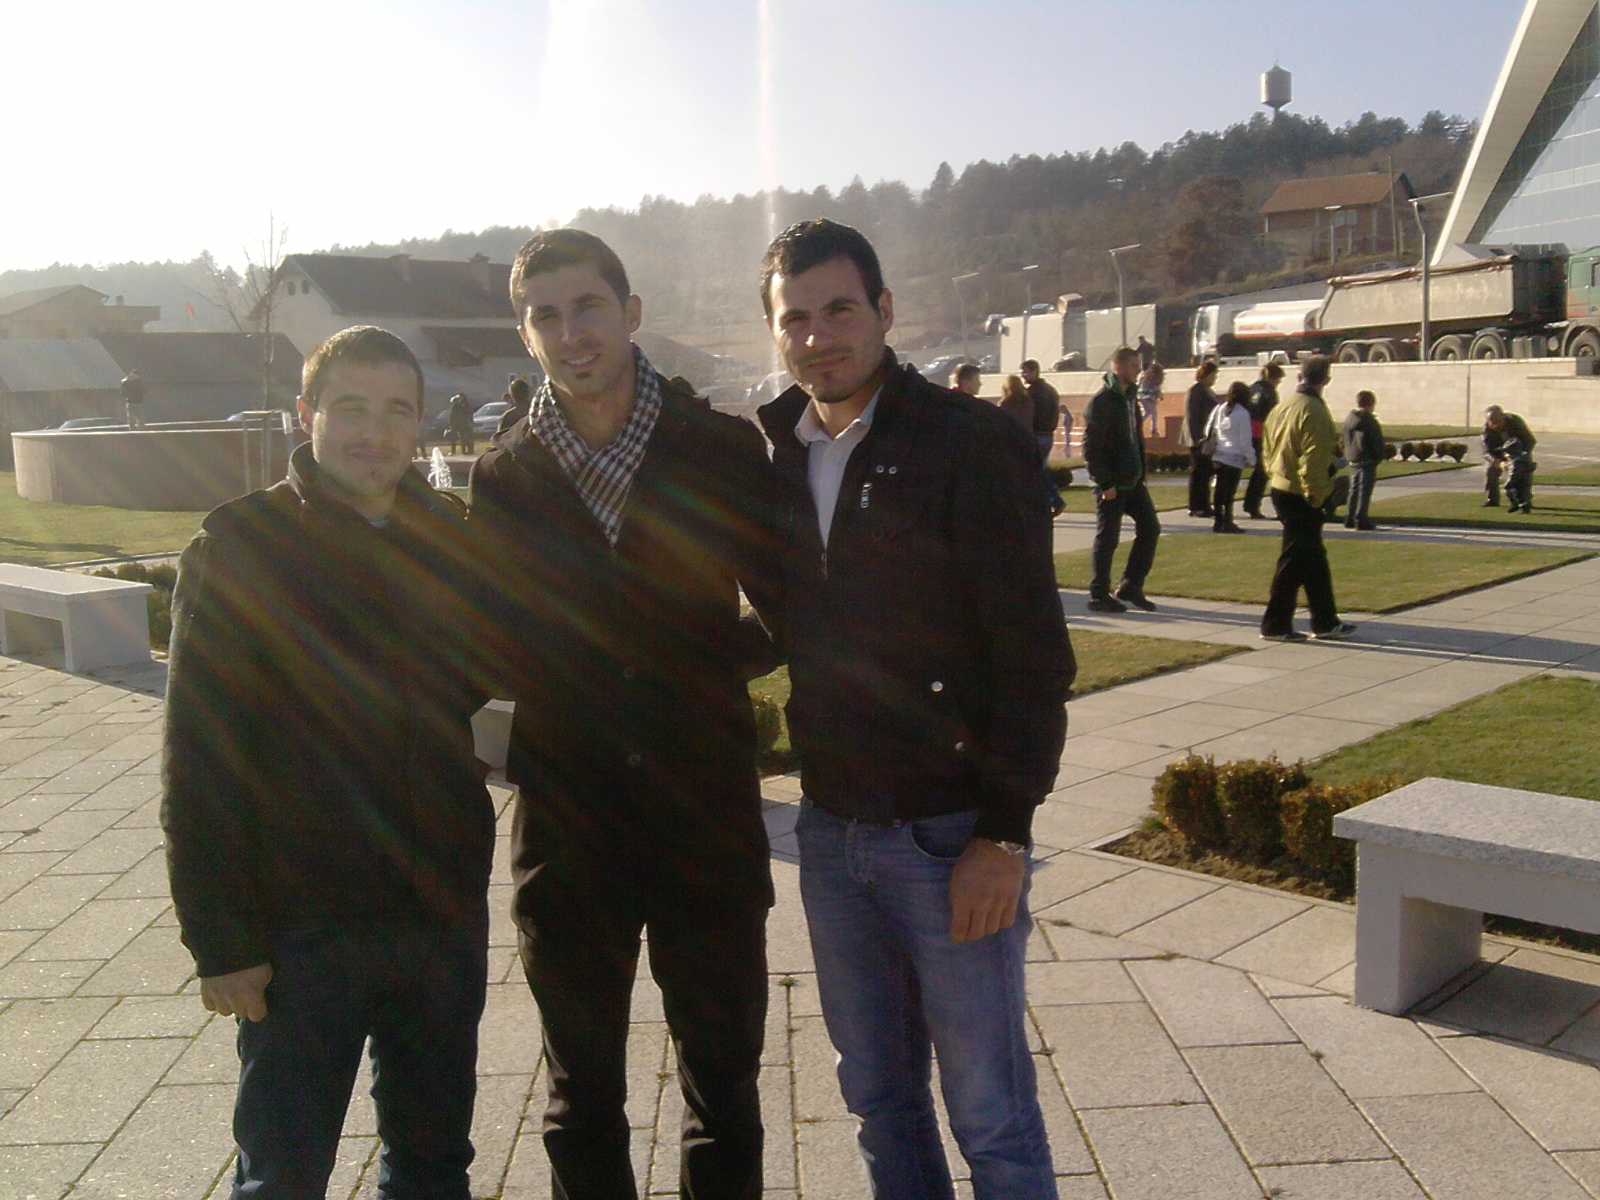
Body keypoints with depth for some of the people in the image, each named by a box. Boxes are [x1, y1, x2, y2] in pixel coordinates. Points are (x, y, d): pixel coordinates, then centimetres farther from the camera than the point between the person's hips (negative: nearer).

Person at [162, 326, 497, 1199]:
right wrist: (220, 938, -13)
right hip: (303, 926, -4)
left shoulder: (450, 538, 4)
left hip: (443, 909, 4)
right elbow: (198, 762, -10)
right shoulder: (240, 548, -8)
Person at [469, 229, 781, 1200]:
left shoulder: (724, 449, -4)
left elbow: (784, 610, 4)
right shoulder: (503, 479, 0)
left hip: (708, 817, -1)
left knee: (725, 1092, 14)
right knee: (583, 1100, 18)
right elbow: (489, 648, 6)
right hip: (567, 828, 1)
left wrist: (708, 665, -5)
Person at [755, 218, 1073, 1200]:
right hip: (830, 830, 5)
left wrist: (1005, 833, -14)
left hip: (950, 833, -5)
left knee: (990, 1111, 7)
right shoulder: (776, 455, 6)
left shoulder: (973, 444, -10)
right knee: (878, 1097, 19)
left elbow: (1034, 655, -12)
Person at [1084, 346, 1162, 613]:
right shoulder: (1101, 401, -14)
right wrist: (1105, 484, -19)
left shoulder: (1129, 398, 14)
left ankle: (1131, 586, 17)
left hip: (1132, 481, 9)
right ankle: (1099, 596, 8)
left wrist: (1141, 475, 15)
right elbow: (1091, 447, -18)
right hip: (1111, 485, -9)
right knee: (1107, 538, -2)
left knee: (1150, 527, 7)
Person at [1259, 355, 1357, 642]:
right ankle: (1275, 625, 3)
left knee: (1314, 557, 17)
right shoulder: (1315, 412, -17)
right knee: (1295, 559, -1)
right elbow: (1313, 459, -21)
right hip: (1301, 496, -9)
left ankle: (1326, 622, 25)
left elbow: (1268, 448, 15)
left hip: (1280, 489, 9)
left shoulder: (1281, 408, 10)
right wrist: (1315, 496, -16)